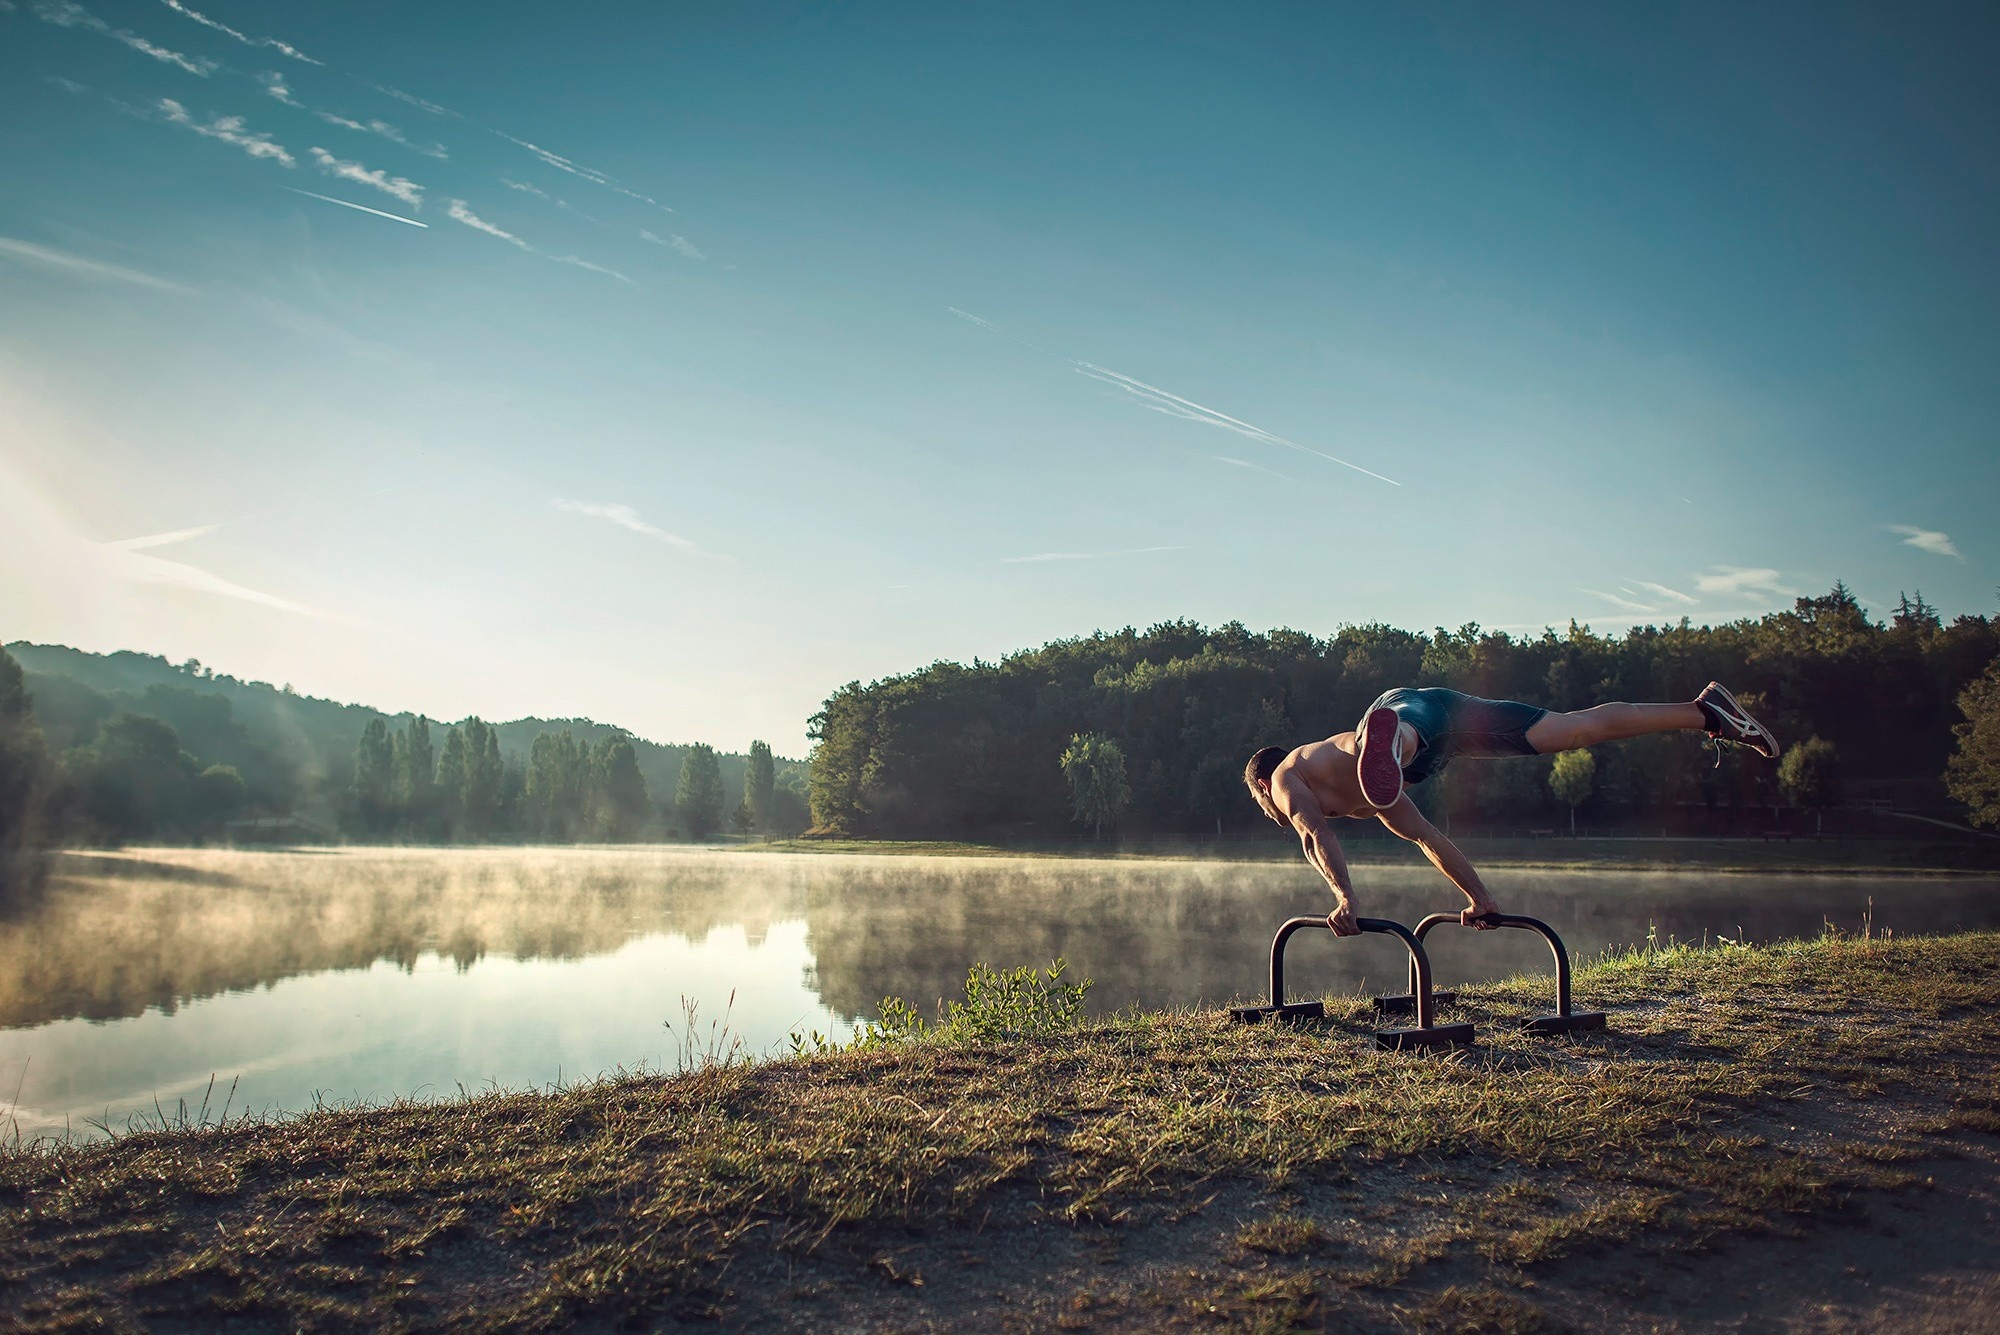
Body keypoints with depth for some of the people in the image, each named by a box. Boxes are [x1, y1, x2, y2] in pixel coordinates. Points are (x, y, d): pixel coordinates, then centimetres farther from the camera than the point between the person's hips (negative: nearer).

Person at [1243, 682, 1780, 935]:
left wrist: (1344, 898, -12)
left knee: (1390, 736, -42)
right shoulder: (1367, 797, 39)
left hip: (1406, 706, -7)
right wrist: (1481, 898, 42)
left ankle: (1385, 744, -75)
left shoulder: (1286, 778, 18)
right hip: (1445, 711, 7)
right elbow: (1429, 838, 40)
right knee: (1578, 729, 11)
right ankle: (1706, 713, 13)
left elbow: (1316, 836, -3)